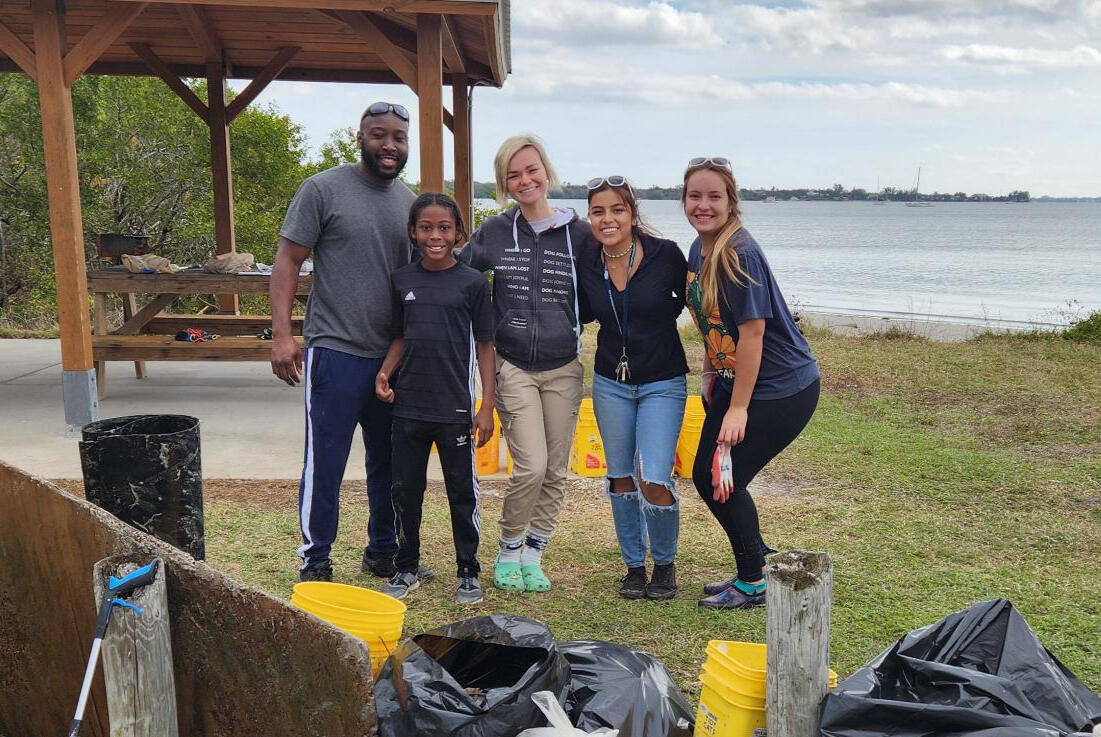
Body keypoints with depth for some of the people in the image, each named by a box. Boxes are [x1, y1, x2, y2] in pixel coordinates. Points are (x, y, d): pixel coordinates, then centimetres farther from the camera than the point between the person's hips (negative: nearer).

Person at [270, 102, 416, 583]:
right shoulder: (323, 190, -5)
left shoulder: (409, 202, 12)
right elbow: (288, 261, -7)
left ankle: (383, 551, 30)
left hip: (395, 357, 6)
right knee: (325, 465, 0)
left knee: (388, 463, 15)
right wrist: (281, 333, -16)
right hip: (336, 352, -5)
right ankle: (315, 560, 15)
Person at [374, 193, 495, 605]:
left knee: (462, 491, 6)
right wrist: (384, 372, -3)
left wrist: (487, 407, -5)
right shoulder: (402, 280, 5)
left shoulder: (472, 283, -4)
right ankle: (406, 568, 27)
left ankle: (468, 573, 20)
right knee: (405, 489, 11)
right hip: (408, 405, 3)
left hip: (455, 408, -3)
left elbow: (485, 346, -2)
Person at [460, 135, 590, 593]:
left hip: (562, 369, 2)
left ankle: (532, 557, 23)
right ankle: (507, 552, 12)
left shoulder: (579, 234, 2)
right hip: (512, 366, -2)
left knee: (555, 472, 5)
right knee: (531, 467, -11)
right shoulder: (494, 233, 1)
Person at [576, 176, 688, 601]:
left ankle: (665, 564, 16)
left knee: (654, 482, -10)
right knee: (621, 479, 11)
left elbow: (690, 299, 5)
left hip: (663, 383, -3)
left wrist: (659, 317, -4)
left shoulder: (666, 255, -14)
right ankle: (634, 565, 29)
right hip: (610, 383, 4)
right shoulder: (585, 265, -5)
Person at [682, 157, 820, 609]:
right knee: (706, 476, 10)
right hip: (733, 383, 9)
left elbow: (752, 332, -22)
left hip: (782, 389, -9)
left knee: (724, 480, -6)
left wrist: (738, 408, -19)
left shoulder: (739, 254, -21)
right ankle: (760, 562, 29)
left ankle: (753, 586, 14)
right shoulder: (698, 250, 5)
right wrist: (716, 381, 15)